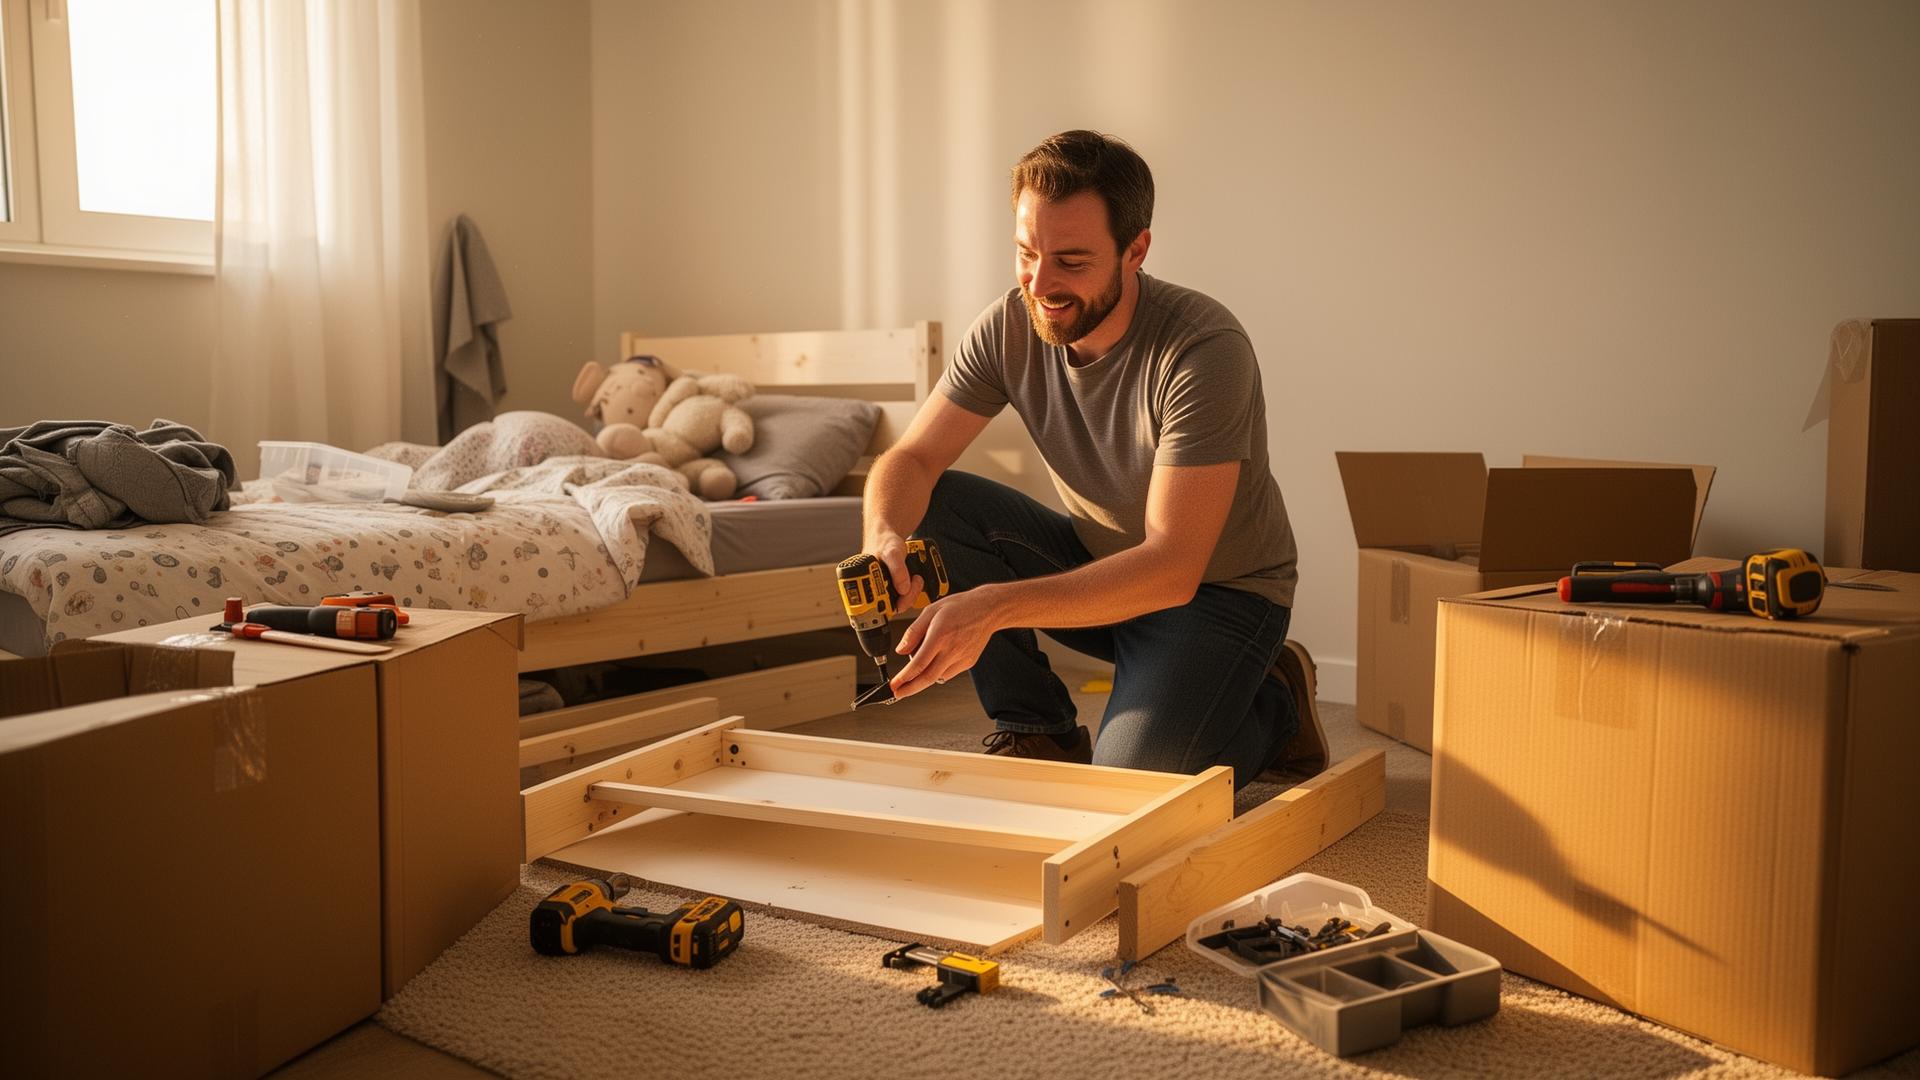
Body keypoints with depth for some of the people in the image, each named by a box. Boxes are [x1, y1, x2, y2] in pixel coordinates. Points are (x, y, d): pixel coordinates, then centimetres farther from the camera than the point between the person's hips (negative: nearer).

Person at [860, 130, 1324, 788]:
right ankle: (1039, 735, -1)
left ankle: (1274, 704, 9)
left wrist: (995, 605, -45)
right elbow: (911, 459, -10)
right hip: (1096, 561, 5)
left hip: (1219, 591, -5)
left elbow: (1172, 568, -34)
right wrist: (883, 536, -35)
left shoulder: (1205, 349, -29)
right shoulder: (1010, 327, -12)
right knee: (928, 506, -17)